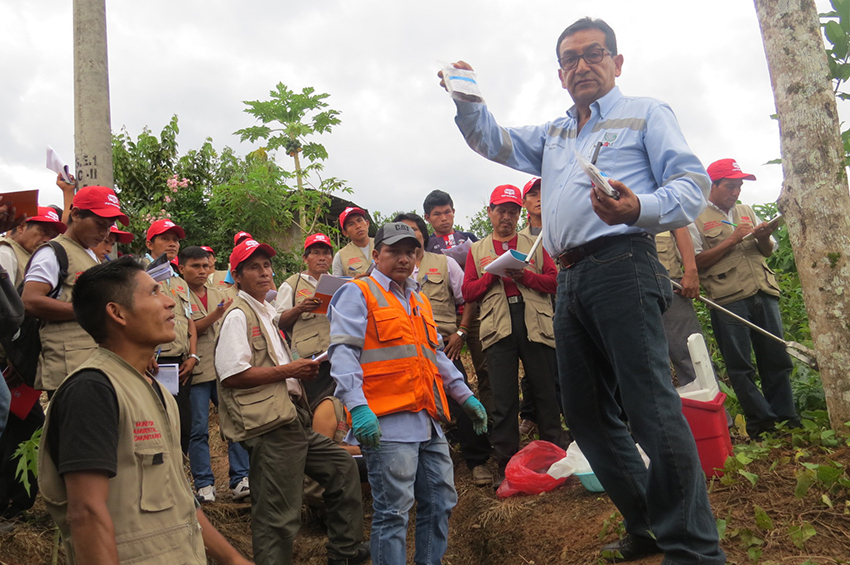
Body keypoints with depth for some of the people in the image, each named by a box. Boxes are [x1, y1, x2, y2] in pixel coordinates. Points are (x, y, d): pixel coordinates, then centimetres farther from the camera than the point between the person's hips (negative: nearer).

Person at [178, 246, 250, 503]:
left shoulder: (219, 296, 18)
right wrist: (214, 316, -18)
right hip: (196, 372, -5)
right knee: (198, 430, 0)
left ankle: (240, 480, 4)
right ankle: (204, 484, 10)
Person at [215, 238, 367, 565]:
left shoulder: (266, 311, 22)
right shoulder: (238, 316, -9)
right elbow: (231, 375, -20)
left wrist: (300, 372, 15)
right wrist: (288, 370, -14)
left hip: (290, 418, 10)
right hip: (269, 426, -10)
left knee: (341, 467, 17)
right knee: (278, 516, -7)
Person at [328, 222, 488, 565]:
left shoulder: (419, 301, 23)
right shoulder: (358, 294, 0)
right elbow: (343, 351, -11)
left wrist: (465, 396, 22)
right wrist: (358, 407, -23)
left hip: (429, 421, 8)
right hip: (388, 422, -8)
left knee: (440, 503, 13)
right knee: (393, 511, -6)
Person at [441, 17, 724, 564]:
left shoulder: (645, 113, 10)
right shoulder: (552, 135, 29)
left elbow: (693, 183, -2)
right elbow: (492, 141, 31)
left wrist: (639, 209, -22)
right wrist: (466, 97, 12)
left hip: (621, 263, -7)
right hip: (570, 279, 7)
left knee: (651, 406, -14)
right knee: (586, 412, 8)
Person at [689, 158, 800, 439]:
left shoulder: (746, 212, 20)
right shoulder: (696, 219, 4)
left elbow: (768, 251, 22)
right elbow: (696, 262, -6)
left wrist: (763, 237, 0)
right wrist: (732, 240, -10)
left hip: (764, 294, 5)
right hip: (729, 300, -5)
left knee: (777, 359, 6)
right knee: (740, 367, -3)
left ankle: (786, 419, 14)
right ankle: (762, 422, 4)